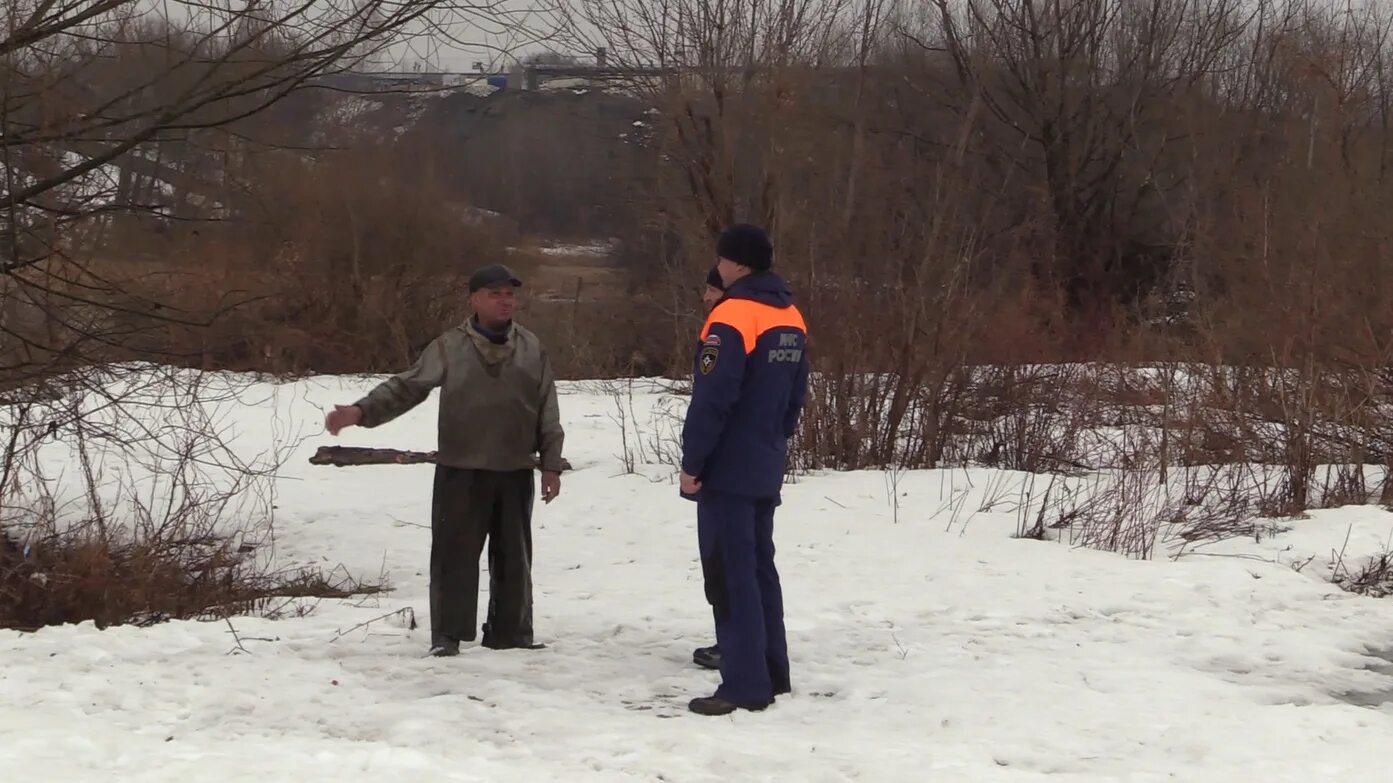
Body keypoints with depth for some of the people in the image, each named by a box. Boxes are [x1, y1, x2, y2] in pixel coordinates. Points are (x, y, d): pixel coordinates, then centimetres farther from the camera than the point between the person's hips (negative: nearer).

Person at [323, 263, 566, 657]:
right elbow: (405, 388, -6)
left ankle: (510, 632, 18)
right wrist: (361, 411, -20)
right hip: (461, 470, -3)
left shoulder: (531, 348, 7)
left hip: (515, 471, 3)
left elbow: (547, 413, 8)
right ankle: (448, 635, 4)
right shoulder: (450, 347, -1)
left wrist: (550, 463, 3)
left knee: (513, 557, 9)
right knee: (455, 553, -2)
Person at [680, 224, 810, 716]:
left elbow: (711, 399, -20)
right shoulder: (791, 319, 10)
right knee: (759, 569, 15)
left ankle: (745, 686, -5)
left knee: (730, 576, -5)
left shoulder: (732, 317, -17)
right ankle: (772, 675, 19)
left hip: (727, 470, -8)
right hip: (766, 471, 8)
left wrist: (691, 463, -14)